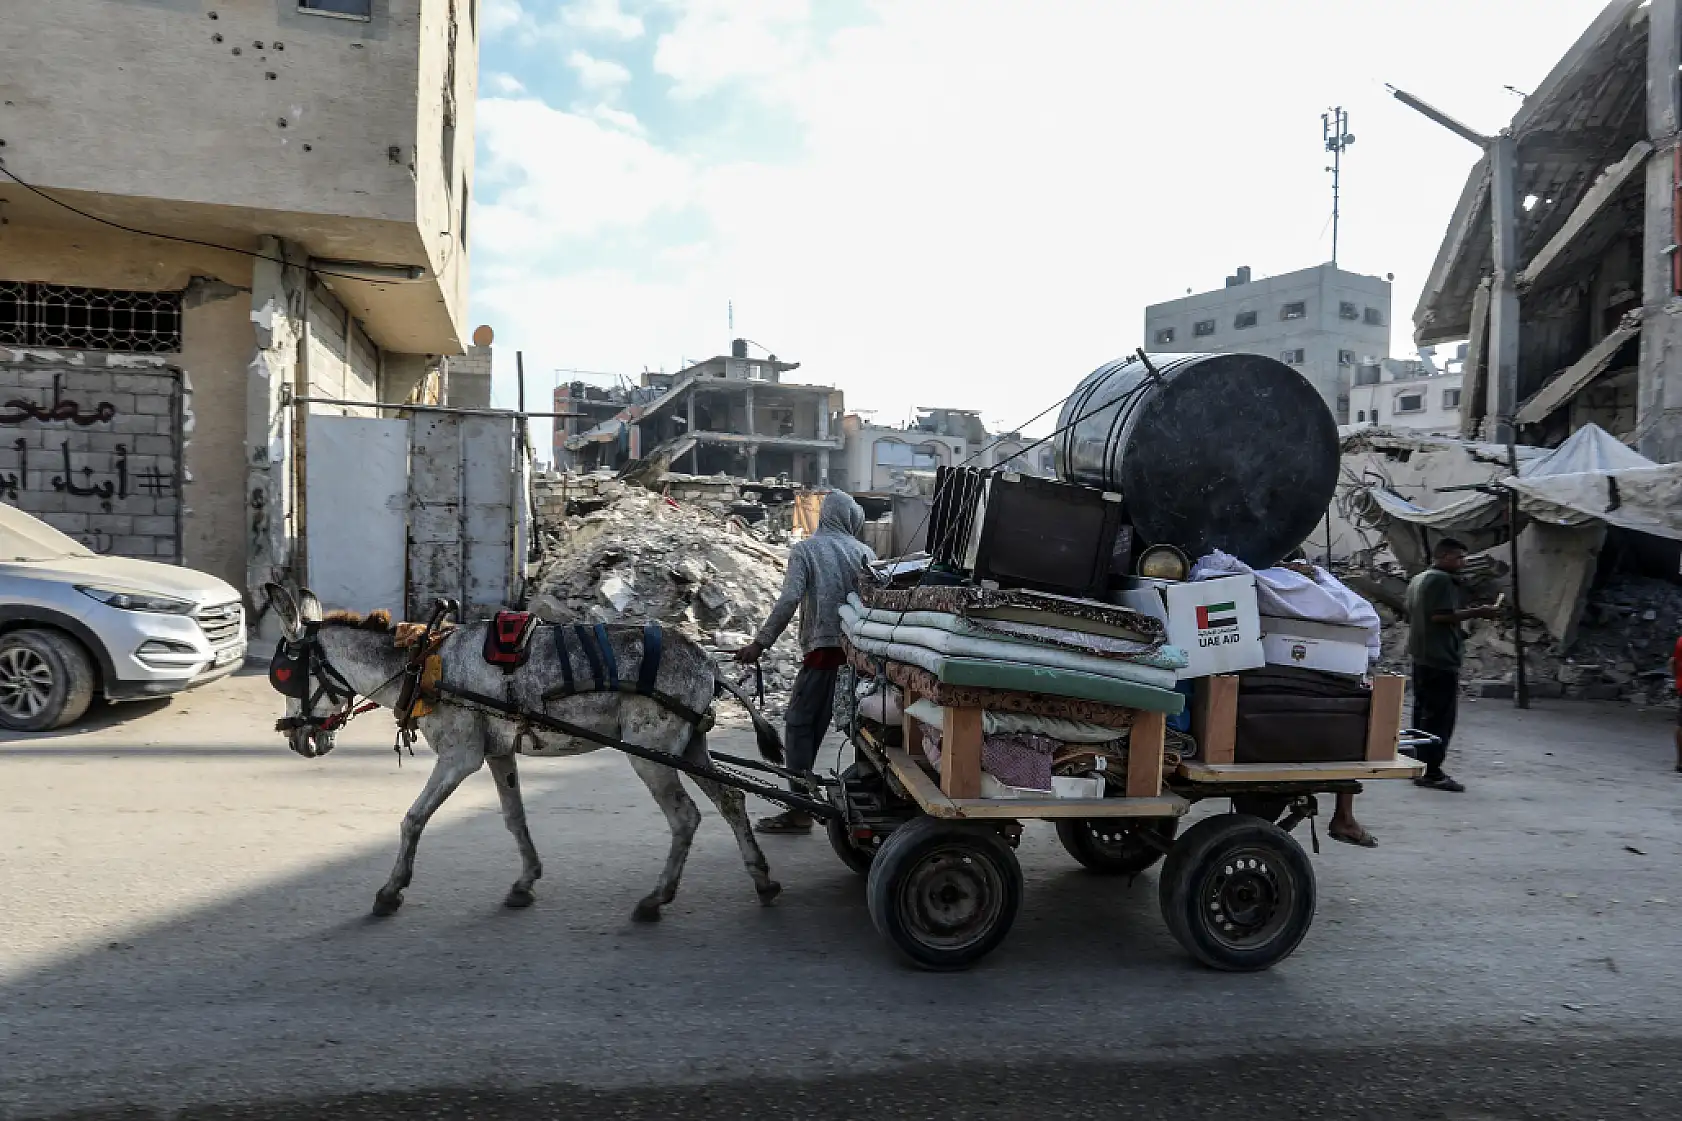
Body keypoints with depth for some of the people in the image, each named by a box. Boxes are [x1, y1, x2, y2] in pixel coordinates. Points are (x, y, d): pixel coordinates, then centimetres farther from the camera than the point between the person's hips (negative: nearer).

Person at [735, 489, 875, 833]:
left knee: (800, 724, 1)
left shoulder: (805, 550, 0)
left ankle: (800, 809, -2)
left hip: (824, 648, -4)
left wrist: (760, 643, -9)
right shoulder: (864, 551, 10)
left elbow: (789, 600, -12)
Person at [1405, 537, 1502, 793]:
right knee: (1440, 715, -9)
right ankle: (1431, 772, -10)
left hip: (1421, 656, 10)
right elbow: (1440, 615, -23)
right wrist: (1476, 612, -18)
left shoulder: (1417, 580, 19)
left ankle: (1420, 765, 19)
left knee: (1423, 711, 14)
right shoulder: (1442, 580, -12)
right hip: (1440, 658, -10)